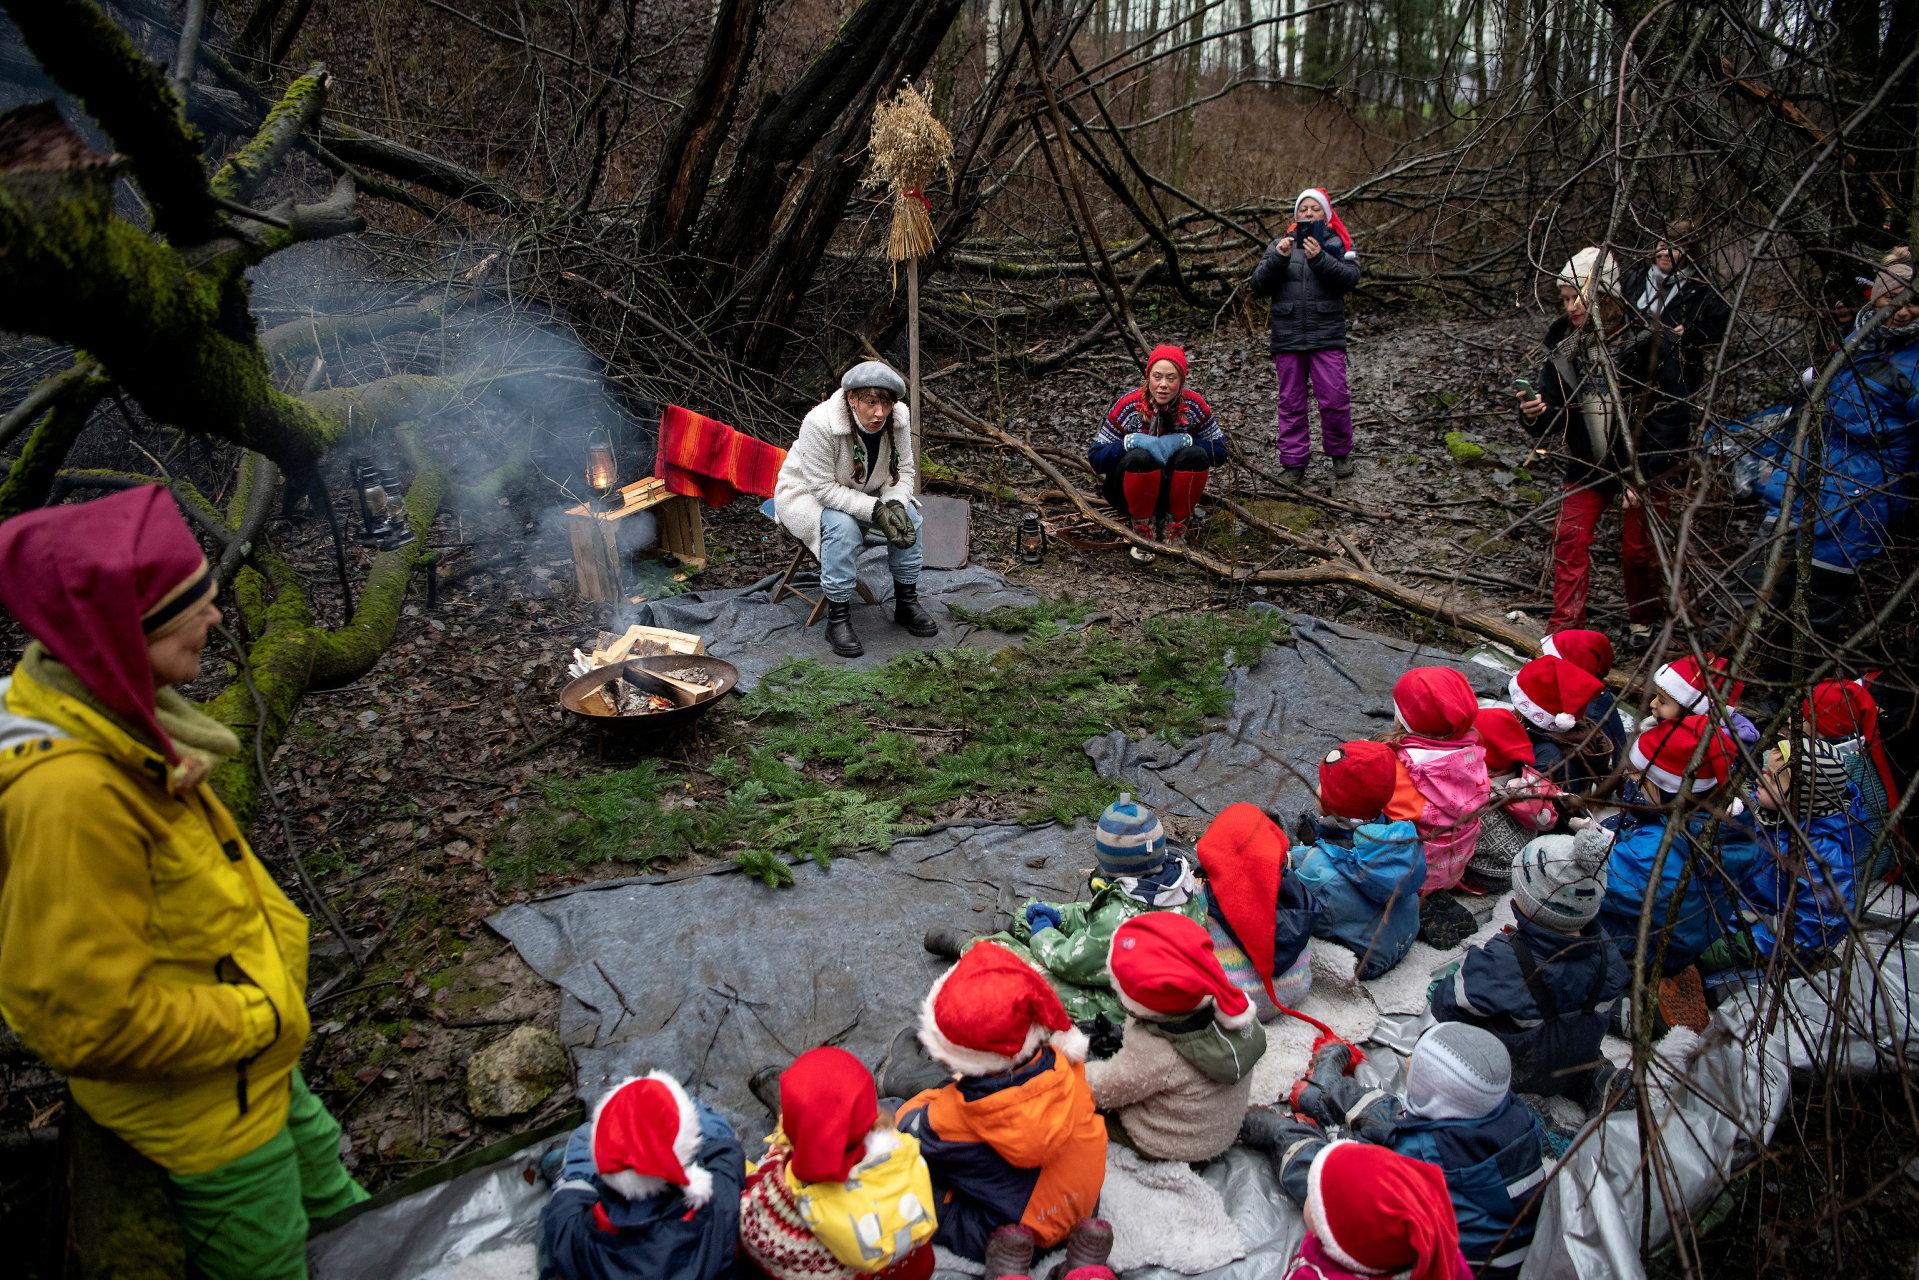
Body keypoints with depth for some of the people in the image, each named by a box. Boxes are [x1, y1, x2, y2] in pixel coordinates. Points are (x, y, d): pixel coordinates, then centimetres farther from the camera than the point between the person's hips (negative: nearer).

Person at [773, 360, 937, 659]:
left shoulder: (899, 418, -19)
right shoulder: (820, 424, -34)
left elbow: (904, 471, -8)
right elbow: (824, 488, -31)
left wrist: (895, 504, -28)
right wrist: (875, 510, -37)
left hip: (862, 495, 5)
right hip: (807, 495, -5)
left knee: (907, 517, -17)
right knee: (843, 526, -34)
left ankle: (907, 602, -1)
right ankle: (837, 618, -22)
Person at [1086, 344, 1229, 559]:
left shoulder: (1195, 406, -10)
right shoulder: (1128, 407, -16)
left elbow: (1220, 451, -7)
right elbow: (1094, 456, -15)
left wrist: (1183, 440, -23)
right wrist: (1134, 440, -30)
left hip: (1175, 492, 2)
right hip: (1131, 495, -2)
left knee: (1195, 455, -27)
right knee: (1140, 457, -33)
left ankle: (1176, 529, -10)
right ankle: (1143, 531, -13)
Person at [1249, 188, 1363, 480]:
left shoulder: (1337, 244, 9)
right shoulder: (1280, 244, 13)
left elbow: (1351, 277, -7)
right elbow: (1258, 286, 3)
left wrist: (1319, 258, -20)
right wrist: (1278, 258, -13)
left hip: (1327, 336, -2)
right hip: (1287, 336, 2)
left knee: (1334, 399, -7)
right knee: (1291, 403, 4)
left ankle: (1339, 452, 14)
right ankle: (1294, 461, 12)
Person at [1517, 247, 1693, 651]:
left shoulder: (1648, 343, -20)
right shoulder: (1563, 346, -8)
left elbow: (1673, 418, -17)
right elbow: (1553, 416, -3)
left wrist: (1641, 477, -20)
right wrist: (1535, 414, -28)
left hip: (1648, 465, -3)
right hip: (1589, 463, 3)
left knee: (1638, 549, 5)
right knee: (1570, 538, -5)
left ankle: (1643, 620, 30)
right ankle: (1564, 626, 5)